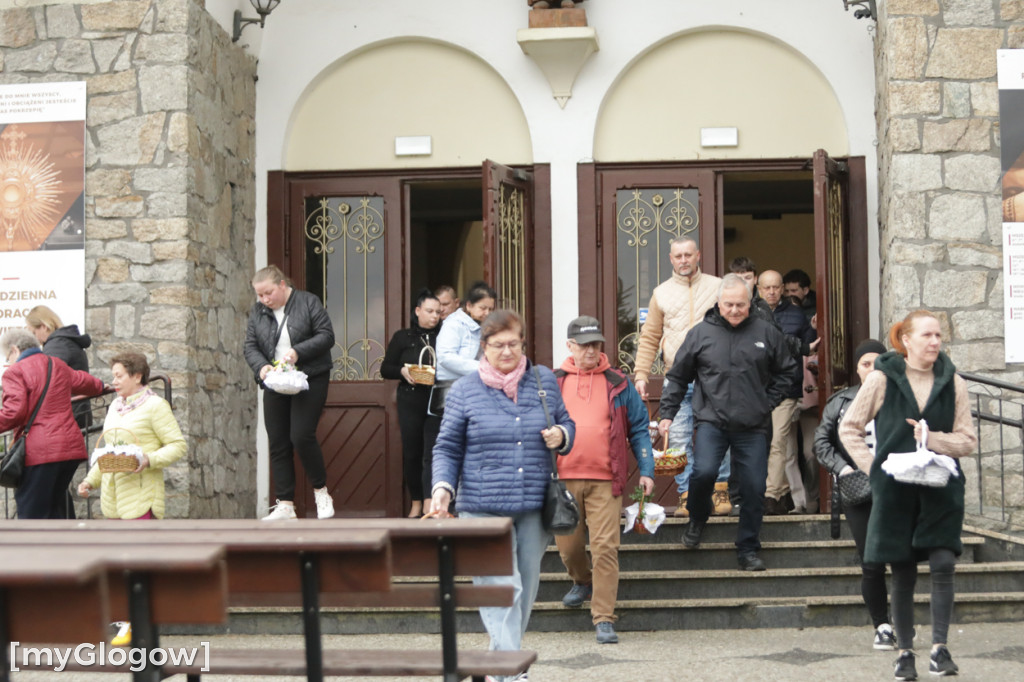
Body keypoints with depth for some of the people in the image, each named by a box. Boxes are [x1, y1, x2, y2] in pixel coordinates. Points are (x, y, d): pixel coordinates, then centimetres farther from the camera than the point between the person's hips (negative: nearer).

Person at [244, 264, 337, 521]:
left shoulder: (308, 302, -3)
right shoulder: (257, 311, 9)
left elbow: (326, 336, -8)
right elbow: (250, 346, 6)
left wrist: (298, 352, -21)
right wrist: (261, 366, -14)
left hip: (309, 381, -5)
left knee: (301, 436, -16)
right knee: (278, 444, 3)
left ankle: (321, 491, 4)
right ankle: (285, 505, 9)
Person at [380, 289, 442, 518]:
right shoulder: (403, 337, 8)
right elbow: (385, 369, 7)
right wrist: (403, 371, -11)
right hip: (410, 402, 1)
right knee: (412, 453, 4)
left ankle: (430, 502, -11)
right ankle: (416, 503, 16)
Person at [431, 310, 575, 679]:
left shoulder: (545, 381, 9)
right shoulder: (464, 391, 2)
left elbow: (566, 423, 20)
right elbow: (447, 449, 5)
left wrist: (561, 436, -3)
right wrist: (442, 487, -10)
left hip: (535, 508, 4)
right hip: (483, 509, -3)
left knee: (526, 587, 12)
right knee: (501, 588, -13)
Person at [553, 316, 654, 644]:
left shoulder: (618, 384, 8)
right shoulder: (552, 383, 8)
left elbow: (639, 428, 10)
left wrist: (646, 469, 3)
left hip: (605, 481, -1)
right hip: (563, 479, 2)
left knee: (605, 548, -8)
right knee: (568, 546, 9)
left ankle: (604, 618, -2)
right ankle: (583, 582, 42)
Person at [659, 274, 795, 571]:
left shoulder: (766, 333, 4)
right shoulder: (701, 333, 2)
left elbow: (786, 371, 16)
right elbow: (678, 376, 9)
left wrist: (769, 402, 7)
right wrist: (667, 413, 4)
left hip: (753, 427, 2)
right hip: (711, 421, -1)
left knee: (754, 488, 2)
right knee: (704, 472, -21)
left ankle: (748, 550, 17)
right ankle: (697, 519, 11)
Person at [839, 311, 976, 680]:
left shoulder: (952, 382, 3)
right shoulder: (882, 379, -3)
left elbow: (967, 440, 4)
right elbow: (849, 428, 4)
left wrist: (933, 438, -13)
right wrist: (872, 466, -6)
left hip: (941, 490, 1)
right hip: (895, 492, -1)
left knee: (943, 565, -13)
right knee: (903, 575, 6)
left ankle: (939, 648, -4)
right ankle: (905, 652, 19)